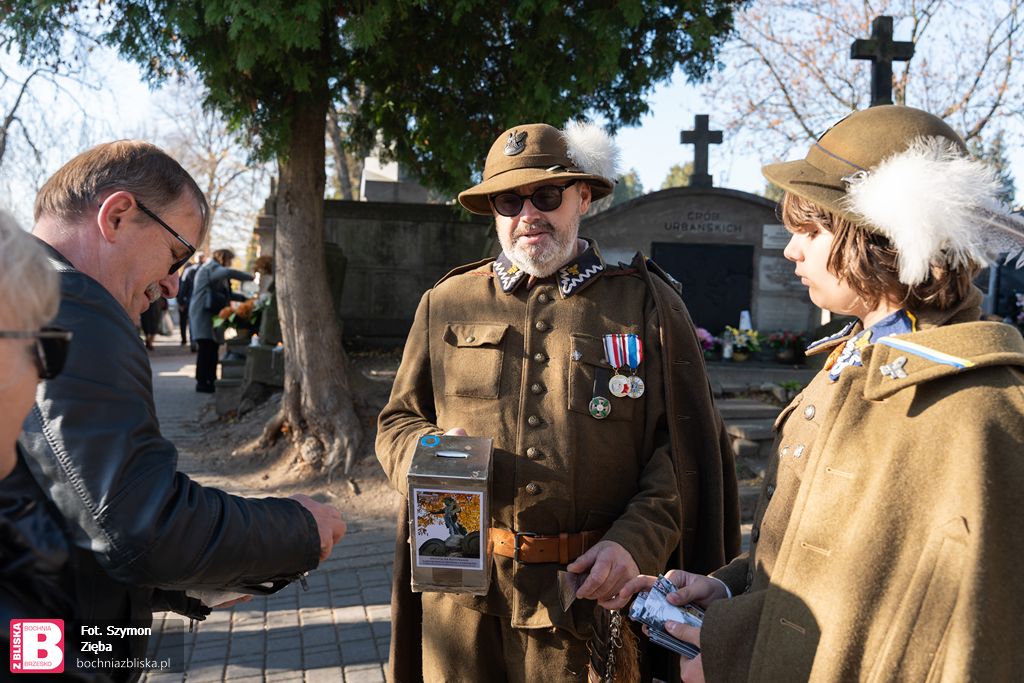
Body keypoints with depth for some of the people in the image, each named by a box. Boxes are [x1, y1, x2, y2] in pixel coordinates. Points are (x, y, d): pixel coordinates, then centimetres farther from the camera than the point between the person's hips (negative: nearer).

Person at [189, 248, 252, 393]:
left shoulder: (214, 270, 27)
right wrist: (250, 277, -16)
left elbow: (226, 293, 31)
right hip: (203, 314, -10)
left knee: (212, 348, 7)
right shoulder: (210, 268, -6)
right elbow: (229, 273, -27)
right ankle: (202, 382, -12)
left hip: (211, 314, 10)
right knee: (206, 348, -12)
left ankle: (210, 381, 9)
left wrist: (244, 298, 20)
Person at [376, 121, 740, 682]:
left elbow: (688, 447, 0)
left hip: (594, 589, -1)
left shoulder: (648, 305, 3)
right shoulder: (446, 304, 9)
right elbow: (396, 424, 14)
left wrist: (637, 542, -13)